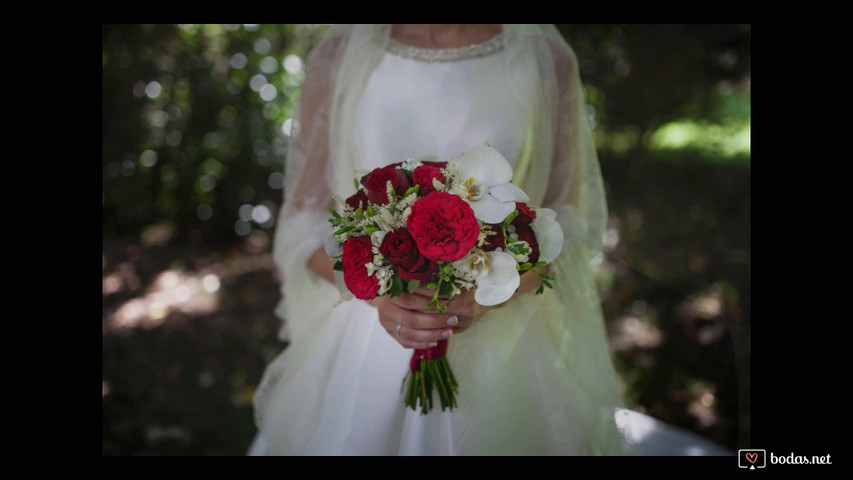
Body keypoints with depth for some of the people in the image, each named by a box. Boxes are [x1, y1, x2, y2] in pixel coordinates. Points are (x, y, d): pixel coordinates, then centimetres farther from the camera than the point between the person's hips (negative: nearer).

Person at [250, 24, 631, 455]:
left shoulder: (549, 58, -6)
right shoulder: (337, 55, -6)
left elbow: (571, 221, -1)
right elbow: (304, 222, -1)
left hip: (504, 337, 0)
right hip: (367, 339, 1)